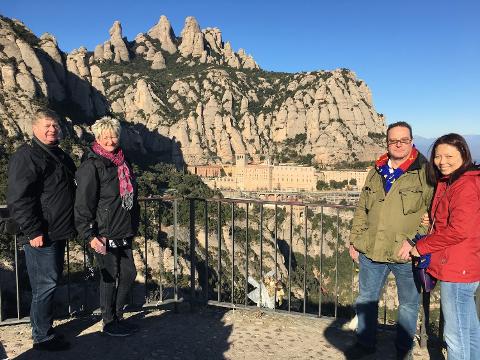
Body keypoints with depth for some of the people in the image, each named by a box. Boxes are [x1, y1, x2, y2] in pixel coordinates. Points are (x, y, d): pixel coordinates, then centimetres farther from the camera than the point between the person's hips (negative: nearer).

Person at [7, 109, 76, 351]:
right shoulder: (26, 156, -12)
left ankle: (45, 330, 32)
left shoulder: (61, 156, 16)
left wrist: (71, 227, 23)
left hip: (58, 233, 9)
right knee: (45, 285, -2)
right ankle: (42, 338, 13)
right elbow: (18, 199, -19)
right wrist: (33, 231, -21)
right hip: (41, 236, -9)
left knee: (51, 281, 17)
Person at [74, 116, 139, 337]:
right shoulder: (92, 166, -13)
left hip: (123, 234, 8)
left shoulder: (122, 163, 11)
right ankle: (109, 323, 23)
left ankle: (117, 316, 31)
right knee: (109, 277, 4)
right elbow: (83, 204, -17)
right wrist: (90, 235, -22)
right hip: (105, 235, -8)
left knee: (128, 273, 13)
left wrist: (133, 226, 19)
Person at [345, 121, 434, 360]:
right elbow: (362, 209, 14)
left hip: (406, 254, -4)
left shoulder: (425, 172, -5)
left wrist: (413, 240, -17)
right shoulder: (376, 172, 9)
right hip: (371, 251, 4)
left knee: (408, 304, 15)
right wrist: (355, 240, 10)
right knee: (366, 299, 16)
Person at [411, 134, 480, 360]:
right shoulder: (447, 183, 14)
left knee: (455, 335, 2)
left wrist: (421, 247, -15)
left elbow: (459, 230, -24)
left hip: (457, 271, -10)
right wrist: (430, 219, 1)